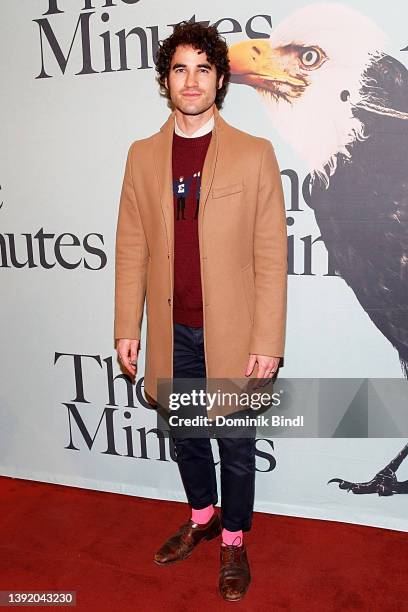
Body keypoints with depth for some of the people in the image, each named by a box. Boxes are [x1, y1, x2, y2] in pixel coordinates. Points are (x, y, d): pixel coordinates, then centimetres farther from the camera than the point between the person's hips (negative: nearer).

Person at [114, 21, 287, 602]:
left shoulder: (255, 154, -5)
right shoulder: (143, 155, 5)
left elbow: (272, 257, -8)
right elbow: (131, 248, 5)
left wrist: (268, 342, -11)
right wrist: (127, 328, 2)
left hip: (232, 332, -3)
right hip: (173, 332, 4)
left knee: (236, 446, 12)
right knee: (185, 437, 20)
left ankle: (233, 538, 37)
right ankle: (202, 516, 46)